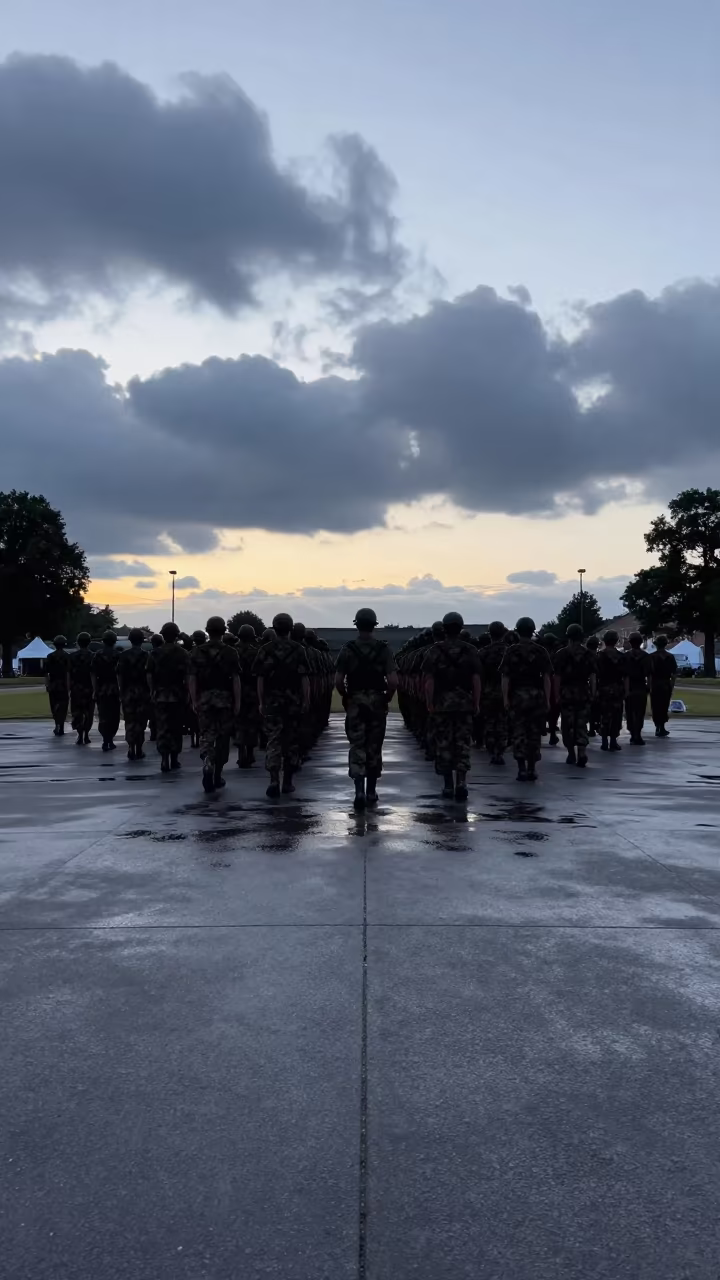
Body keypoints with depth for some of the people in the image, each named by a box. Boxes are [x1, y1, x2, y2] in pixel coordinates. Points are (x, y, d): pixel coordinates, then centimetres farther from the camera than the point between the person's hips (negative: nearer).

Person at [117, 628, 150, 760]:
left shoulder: (123, 656, 2)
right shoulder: (146, 655, -6)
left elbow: (119, 675, 1)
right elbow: (149, 675, -10)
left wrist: (121, 692, 8)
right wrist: (151, 691, -3)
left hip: (127, 692, 2)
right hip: (142, 692, -2)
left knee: (129, 721, 8)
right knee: (140, 722, 5)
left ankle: (131, 748, 1)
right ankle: (139, 750, 7)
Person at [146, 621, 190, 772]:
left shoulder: (154, 654, 0)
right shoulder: (183, 654, -3)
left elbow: (149, 676, -1)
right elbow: (187, 677, -7)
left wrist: (152, 692, 8)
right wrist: (186, 693, 2)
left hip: (160, 695, 0)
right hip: (178, 696, 0)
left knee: (162, 727, 2)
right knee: (176, 727, 10)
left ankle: (164, 759, -10)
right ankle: (174, 759, 14)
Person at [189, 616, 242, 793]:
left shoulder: (197, 652, 0)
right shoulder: (231, 652, -4)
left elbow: (192, 679, -2)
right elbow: (236, 679, -8)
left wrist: (194, 701, 2)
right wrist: (237, 702, -4)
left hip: (204, 700, 1)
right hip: (225, 699, -1)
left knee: (206, 735, 7)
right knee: (222, 737, 9)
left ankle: (207, 763, -20)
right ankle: (217, 776, 14)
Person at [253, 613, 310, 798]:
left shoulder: (266, 650, 0)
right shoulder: (298, 649, -3)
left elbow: (260, 678, -1)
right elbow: (304, 678, -7)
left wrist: (261, 702, 6)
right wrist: (306, 700, -3)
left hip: (272, 701, 0)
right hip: (293, 701, 0)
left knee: (273, 740, 0)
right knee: (291, 741, 11)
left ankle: (274, 780, -16)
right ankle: (287, 782, 16)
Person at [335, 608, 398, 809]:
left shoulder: (347, 649, -5)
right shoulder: (384, 649, -5)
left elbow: (338, 681, -9)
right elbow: (393, 681, -12)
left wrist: (346, 697, 8)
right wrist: (387, 698, 5)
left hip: (354, 703, -1)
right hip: (377, 703, 1)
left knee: (357, 748, 2)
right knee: (374, 748, 11)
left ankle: (359, 791, -12)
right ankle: (371, 792, 20)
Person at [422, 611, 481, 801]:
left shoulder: (434, 651, -2)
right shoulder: (471, 650, 1)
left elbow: (428, 680, -7)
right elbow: (476, 680, -3)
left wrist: (429, 704, -2)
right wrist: (476, 703, 2)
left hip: (441, 704, 0)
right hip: (465, 703, 1)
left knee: (444, 744, 7)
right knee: (463, 744, 4)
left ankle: (448, 785, 11)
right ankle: (461, 782, -8)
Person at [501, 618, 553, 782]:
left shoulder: (511, 651, -1)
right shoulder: (541, 651, 1)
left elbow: (505, 677, -6)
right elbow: (546, 677, -2)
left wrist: (505, 698, -3)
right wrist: (547, 699, 1)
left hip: (517, 696, -1)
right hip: (537, 695, 1)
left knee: (519, 733, 3)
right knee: (534, 732, 8)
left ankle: (522, 769, -3)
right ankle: (531, 769, 12)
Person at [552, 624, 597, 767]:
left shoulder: (561, 654, -4)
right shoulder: (588, 654, 4)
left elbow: (557, 677, -7)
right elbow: (592, 676, 1)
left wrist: (557, 695, -4)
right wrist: (592, 694, 6)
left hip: (567, 693, -2)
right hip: (584, 693, 2)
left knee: (567, 725, 8)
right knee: (582, 724, 7)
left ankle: (571, 754, 13)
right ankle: (582, 752, -8)